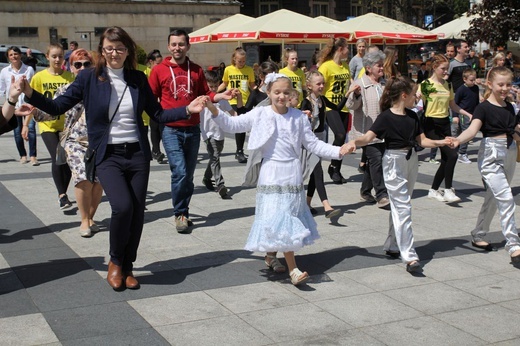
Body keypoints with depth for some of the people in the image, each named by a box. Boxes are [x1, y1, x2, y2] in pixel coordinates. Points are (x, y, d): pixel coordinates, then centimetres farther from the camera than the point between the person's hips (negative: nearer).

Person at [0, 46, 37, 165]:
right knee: (17, 131, 7)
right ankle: (23, 155, 21)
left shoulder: (29, 69, 1)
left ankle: (33, 156, -10)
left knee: (31, 128, -13)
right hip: (13, 105, 2)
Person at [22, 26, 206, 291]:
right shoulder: (89, 78, -1)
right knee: (122, 206, -21)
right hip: (108, 156, -3)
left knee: (137, 212, 3)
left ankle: (127, 267, 24)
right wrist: (30, 94, -18)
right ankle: (115, 261, 6)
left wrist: (187, 110, -1)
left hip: (137, 154, 3)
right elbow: (58, 106, -3)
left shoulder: (138, 79, 7)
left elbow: (158, 114, 11)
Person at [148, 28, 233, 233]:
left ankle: (183, 212, 26)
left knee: (188, 175, 11)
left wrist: (221, 96, -5)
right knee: (180, 172, -15)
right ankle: (180, 214, 1)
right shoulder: (159, 70, -1)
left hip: (192, 130, 4)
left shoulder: (196, 70, 8)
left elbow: (205, 95, 12)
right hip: (171, 130, -4)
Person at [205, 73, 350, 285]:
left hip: (293, 174, 3)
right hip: (271, 174, -3)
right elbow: (232, 125, -2)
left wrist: (338, 151, -3)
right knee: (280, 220, -9)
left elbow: (313, 144, 7)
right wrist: (213, 109, -15)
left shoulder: (298, 117, 3)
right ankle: (293, 269, -10)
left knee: (290, 219, 10)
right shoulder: (260, 114, -2)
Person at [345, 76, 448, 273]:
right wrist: (354, 142, -41)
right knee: (403, 208, -10)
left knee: (399, 206, 14)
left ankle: (392, 246, 26)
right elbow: (369, 137, -22)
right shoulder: (386, 117, -12)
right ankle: (409, 256, -10)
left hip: (411, 161, 7)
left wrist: (441, 142, -3)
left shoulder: (412, 116, 8)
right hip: (394, 162, -7)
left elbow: (422, 141, 11)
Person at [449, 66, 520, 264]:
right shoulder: (484, 108, -10)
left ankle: (478, 236, 30)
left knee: (493, 199, 15)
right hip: (491, 155, -7)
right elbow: (473, 129, -26)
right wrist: (458, 140, -43)